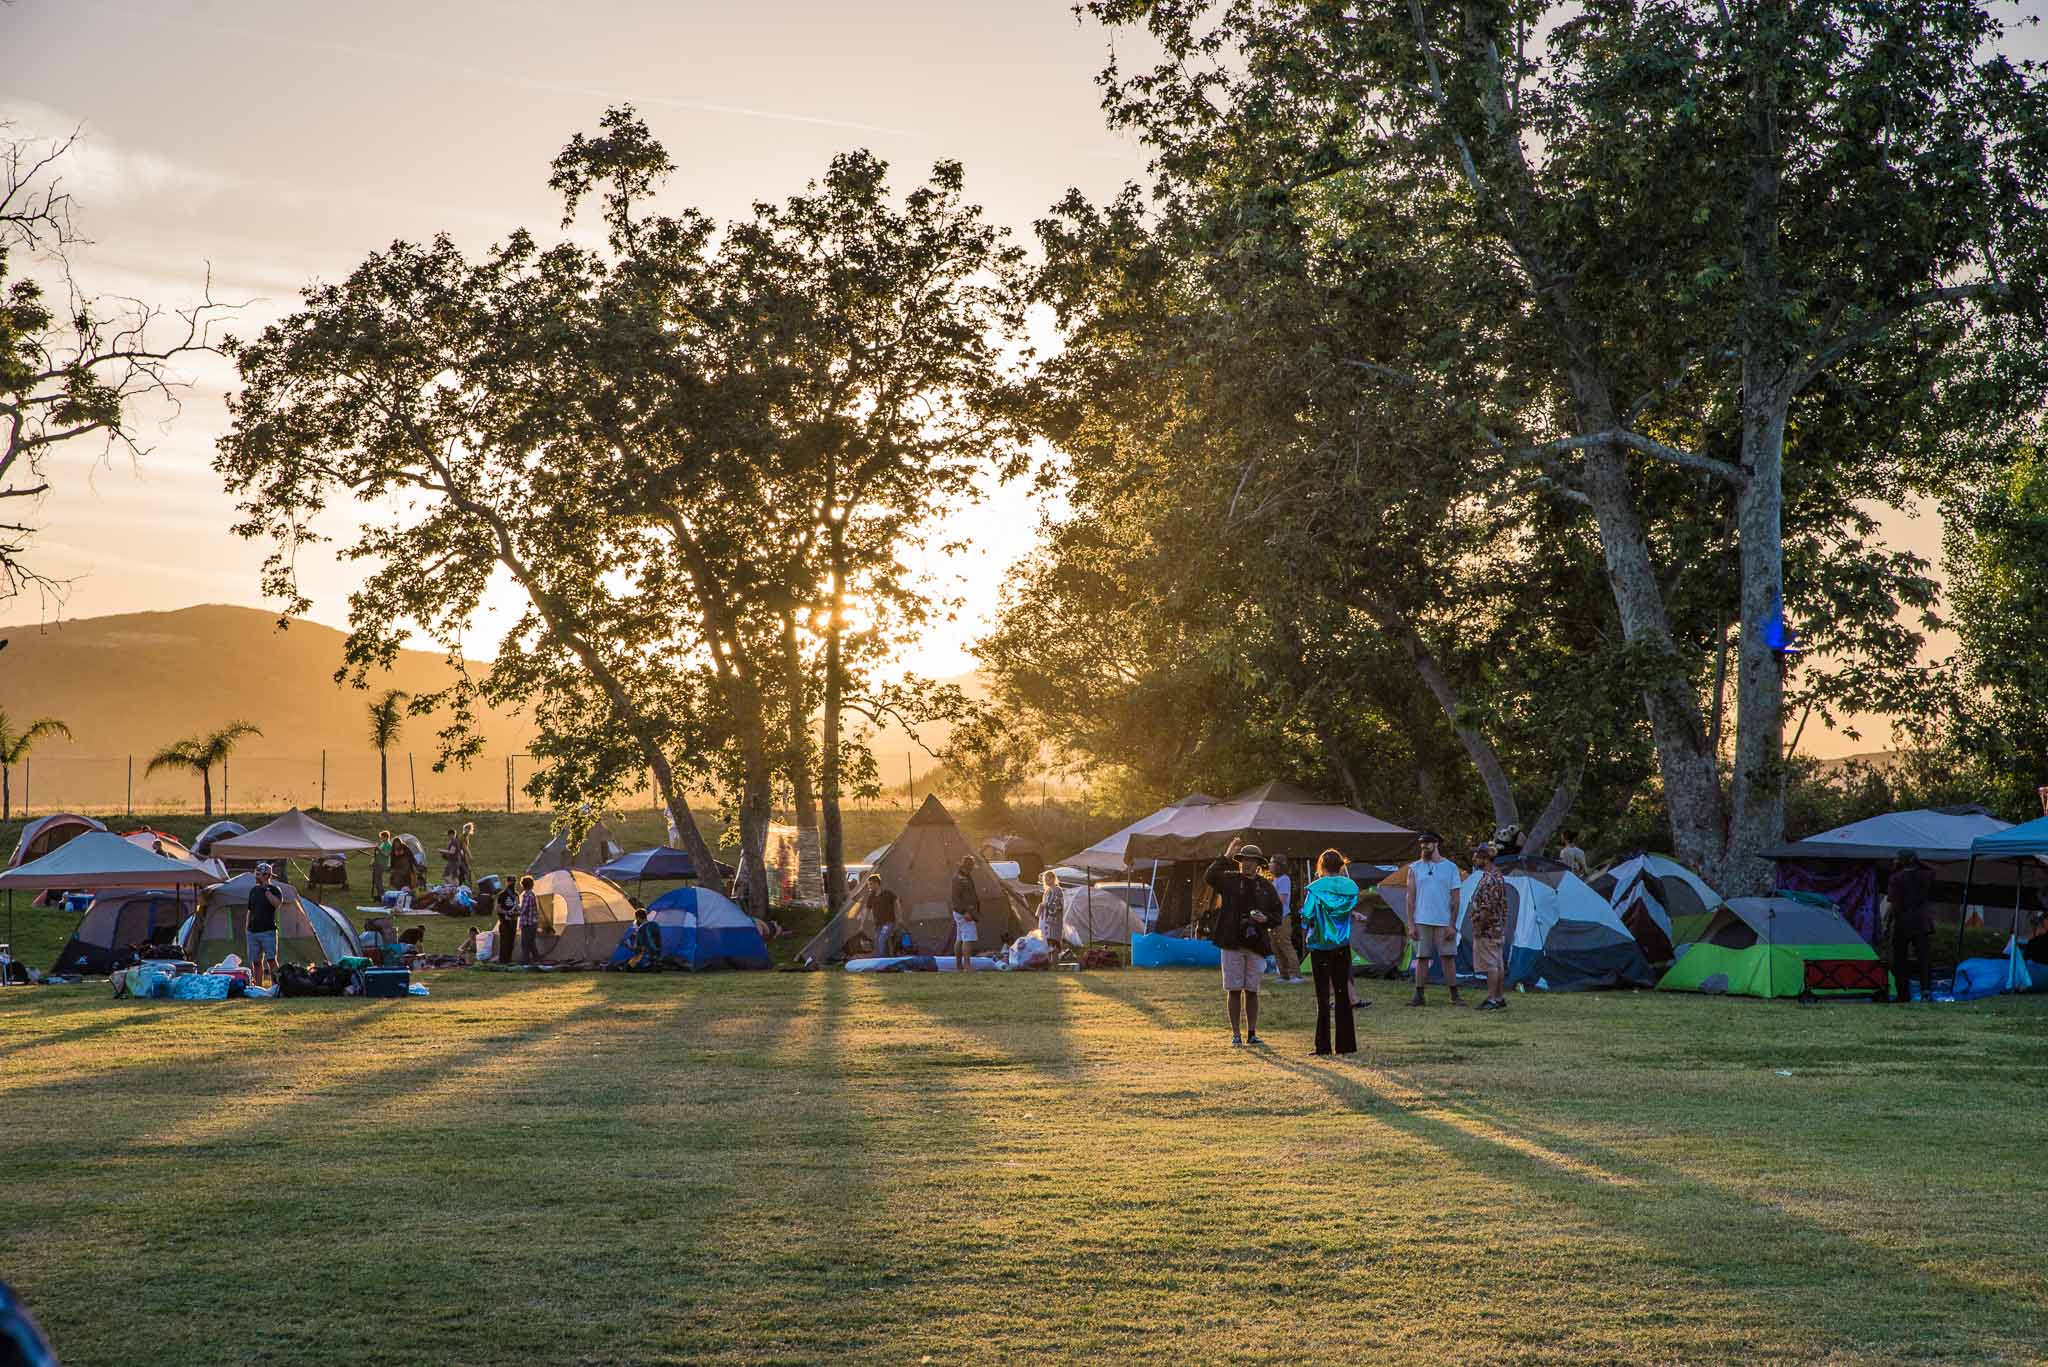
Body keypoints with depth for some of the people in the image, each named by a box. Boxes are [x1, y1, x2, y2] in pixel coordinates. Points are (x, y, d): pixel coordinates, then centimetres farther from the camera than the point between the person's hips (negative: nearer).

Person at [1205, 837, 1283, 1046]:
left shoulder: (1266, 887, 11)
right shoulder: (1229, 880, 4)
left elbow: (1278, 915, 14)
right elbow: (1209, 877, -16)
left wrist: (1266, 919, -8)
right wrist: (1227, 857, -15)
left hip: (1256, 944, 2)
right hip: (1232, 943, -2)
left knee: (1252, 990, 6)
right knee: (1234, 989, 1)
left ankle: (1251, 1033, 13)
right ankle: (1235, 1034, 7)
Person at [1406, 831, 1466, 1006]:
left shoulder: (1450, 868, 4)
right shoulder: (1415, 868, 6)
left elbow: (1455, 898, 2)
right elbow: (1410, 897, 5)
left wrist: (1452, 924, -5)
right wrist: (1411, 924, -2)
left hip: (1444, 922, -1)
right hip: (1422, 921, 1)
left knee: (1448, 957, -1)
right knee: (1422, 958, 2)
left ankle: (1454, 995, 5)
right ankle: (1418, 995, 7)